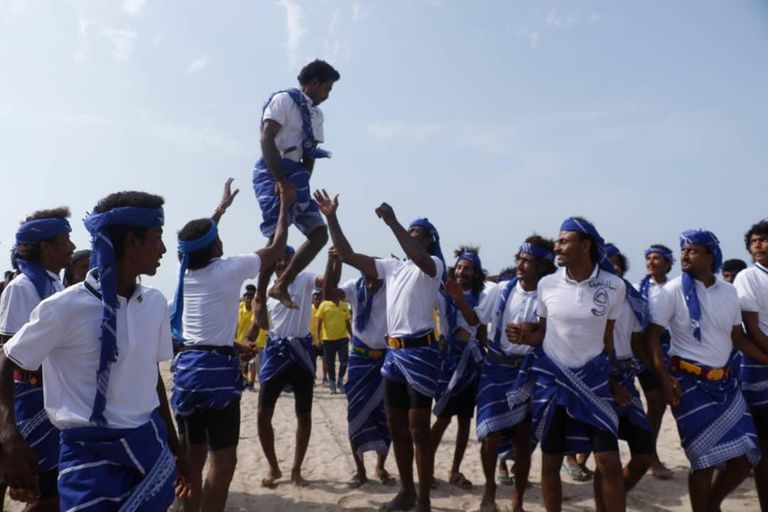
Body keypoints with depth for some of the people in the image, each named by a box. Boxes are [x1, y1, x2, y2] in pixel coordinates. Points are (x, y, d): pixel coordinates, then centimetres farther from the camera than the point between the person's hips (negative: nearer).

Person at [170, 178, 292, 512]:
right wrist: (285, 207, 13)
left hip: (186, 365, 8)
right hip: (216, 368, -7)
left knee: (192, 456, 13)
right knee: (222, 460, -2)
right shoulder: (229, 269, -9)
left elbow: (200, 241, 30)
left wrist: (222, 207, 42)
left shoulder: (185, 271, 9)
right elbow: (276, 249, 1)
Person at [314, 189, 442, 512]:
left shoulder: (433, 265, -3)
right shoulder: (392, 267, 15)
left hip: (420, 351, -7)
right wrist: (331, 218, 3)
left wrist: (392, 222, -34)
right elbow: (348, 256, 10)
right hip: (394, 352, 7)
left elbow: (419, 258, -29)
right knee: (396, 426, 14)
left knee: (418, 428, -1)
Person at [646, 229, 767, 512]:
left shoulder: (728, 291, 5)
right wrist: (663, 376, -21)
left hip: (724, 381, 5)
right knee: (705, 459, -1)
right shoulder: (673, 291, -9)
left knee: (745, 455, 5)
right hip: (689, 381, -5)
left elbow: (738, 337, 15)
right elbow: (652, 335, -11)